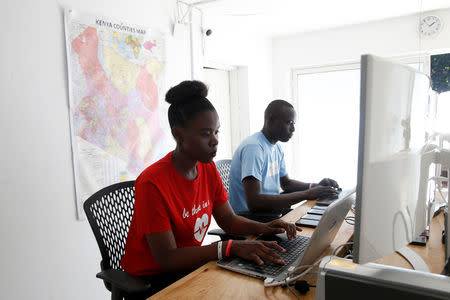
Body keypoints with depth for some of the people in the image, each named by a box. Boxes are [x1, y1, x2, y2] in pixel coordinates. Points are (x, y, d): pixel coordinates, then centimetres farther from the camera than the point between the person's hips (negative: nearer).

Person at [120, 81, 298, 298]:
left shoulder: (208, 168, -2)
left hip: (190, 262, 7)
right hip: (152, 277, -6)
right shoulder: (152, 183, -26)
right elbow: (168, 259, -26)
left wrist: (263, 228, -16)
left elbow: (228, 220, 4)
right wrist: (230, 247, -34)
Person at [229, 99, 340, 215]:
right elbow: (253, 202, -30)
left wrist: (315, 187, 1)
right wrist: (306, 194, -27)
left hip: (271, 212, 8)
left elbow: (286, 183, 20)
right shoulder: (253, 147, -22)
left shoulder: (276, 147, 10)